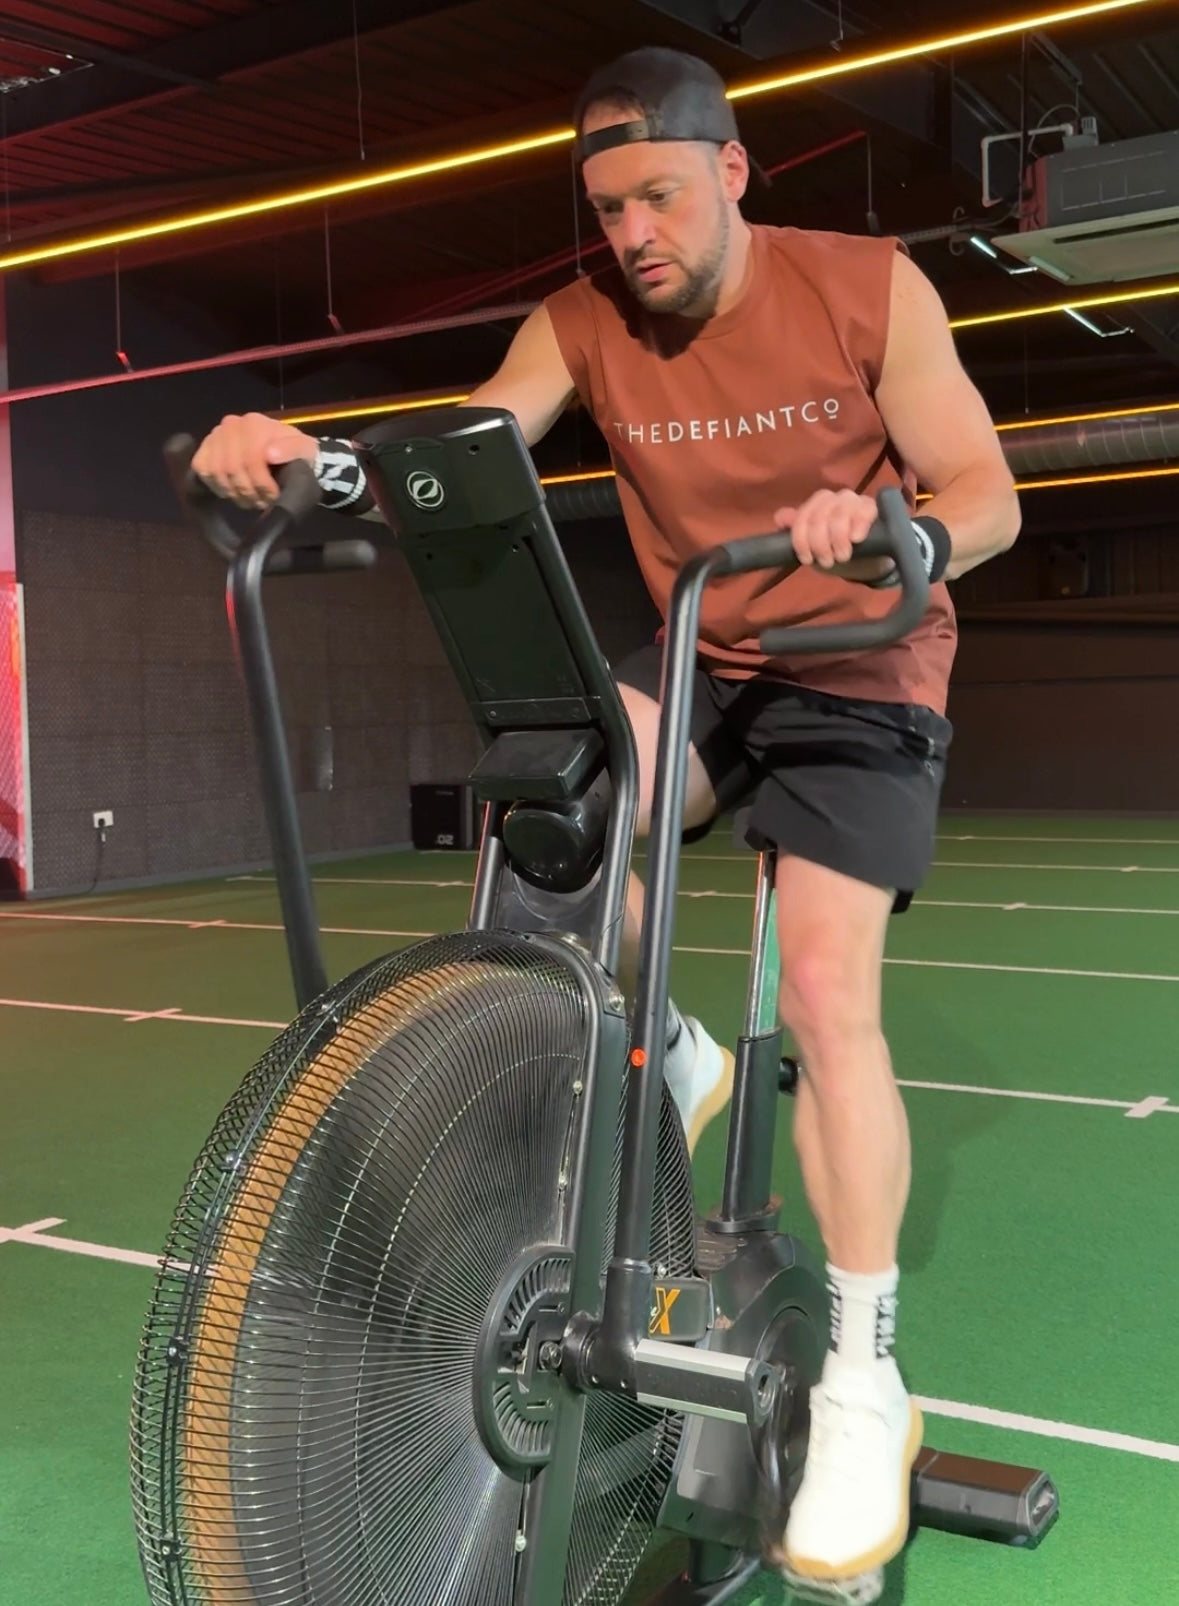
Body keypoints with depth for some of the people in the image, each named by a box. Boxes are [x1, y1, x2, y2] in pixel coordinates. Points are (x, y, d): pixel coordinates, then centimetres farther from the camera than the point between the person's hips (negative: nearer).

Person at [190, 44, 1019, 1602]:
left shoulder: (869, 287, -12)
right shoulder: (583, 325, -6)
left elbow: (988, 493, -13)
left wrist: (901, 538, -37)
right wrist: (307, 456, -40)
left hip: (863, 673, -3)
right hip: (700, 662, 3)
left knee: (825, 982, -20)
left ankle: (864, 1383, -5)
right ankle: (673, 1061, -1)